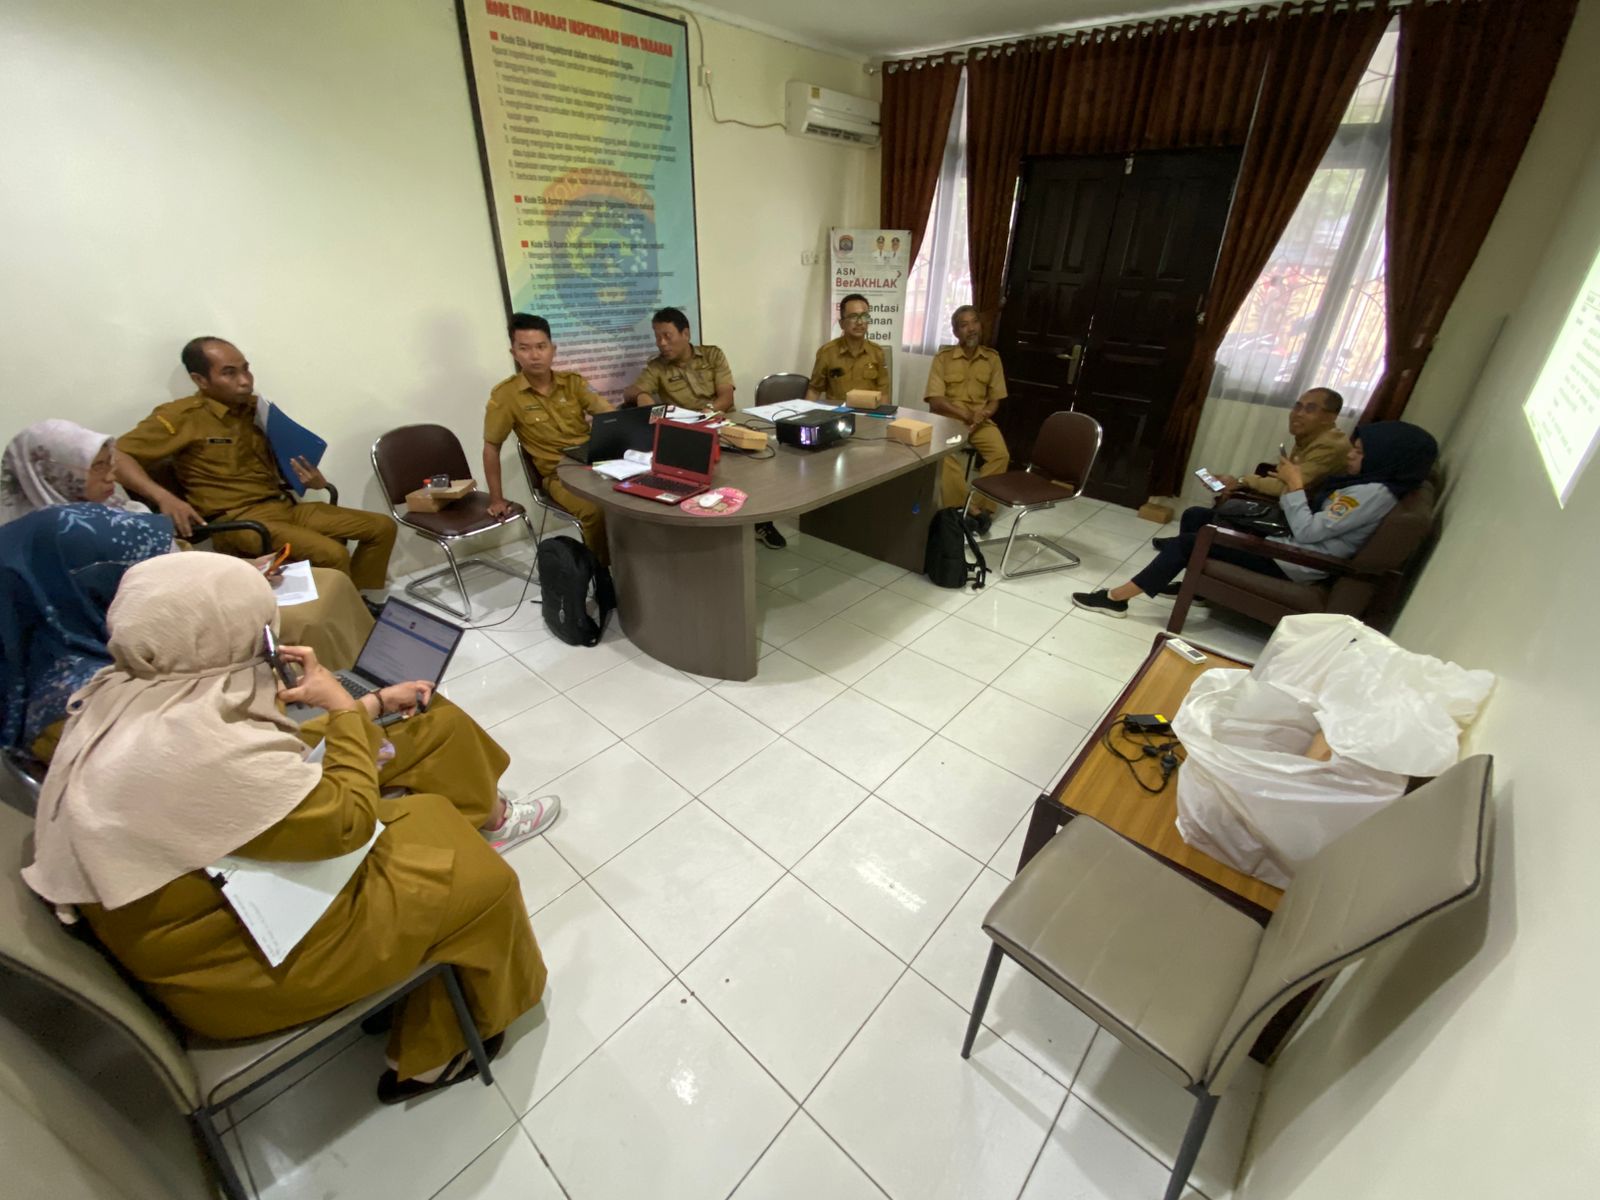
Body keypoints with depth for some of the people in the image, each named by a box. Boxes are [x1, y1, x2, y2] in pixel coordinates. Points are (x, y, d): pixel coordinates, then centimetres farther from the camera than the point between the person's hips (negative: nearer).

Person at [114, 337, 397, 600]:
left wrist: (312, 478, -1)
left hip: (284, 506, 7)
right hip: (234, 519, -7)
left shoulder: (258, 407, 12)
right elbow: (117, 457, -10)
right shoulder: (181, 417, -5)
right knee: (332, 554, -32)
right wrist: (163, 497, -27)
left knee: (382, 527, -3)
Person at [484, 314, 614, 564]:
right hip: (559, 474, -3)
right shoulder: (505, 394, -1)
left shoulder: (573, 381, 8)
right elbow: (491, 447, 6)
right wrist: (496, 498, 3)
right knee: (596, 510, -34)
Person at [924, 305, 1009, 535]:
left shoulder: (992, 358, 8)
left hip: (981, 420, 3)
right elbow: (935, 400, -10)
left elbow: (995, 398, 10)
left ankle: (980, 507, -16)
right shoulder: (943, 358, -2)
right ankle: (963, 509, -24)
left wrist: (983, 414, -12)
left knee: (1000, 454, -24)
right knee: (946, 454, -33)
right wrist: (966, 415, -18)